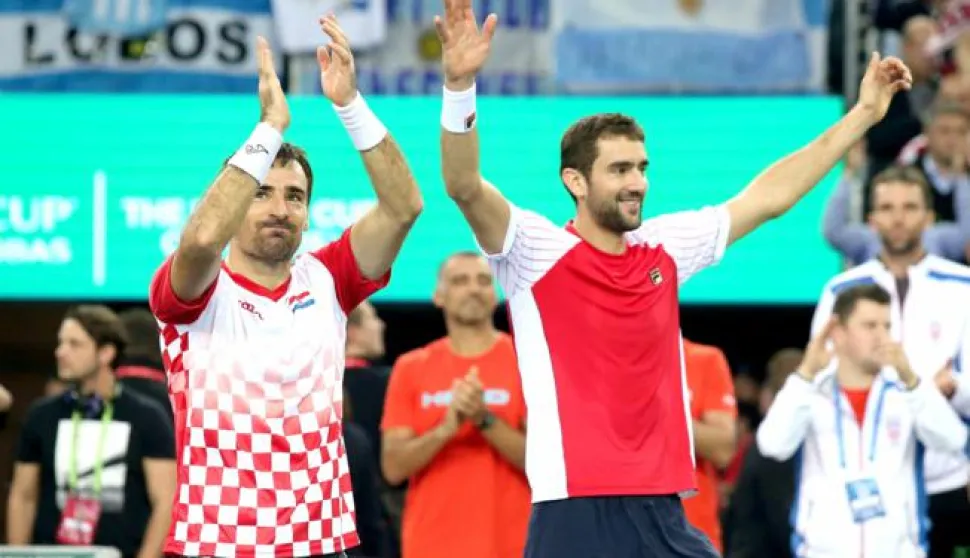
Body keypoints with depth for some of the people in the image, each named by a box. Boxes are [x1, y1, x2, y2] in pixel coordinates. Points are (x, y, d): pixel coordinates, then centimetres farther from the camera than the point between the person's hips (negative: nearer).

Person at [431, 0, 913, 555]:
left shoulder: (666, 248, 11)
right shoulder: (535, 250, -4)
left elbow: (768, 196, 20)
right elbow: (465, 187, -20)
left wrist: (864, 114, 21)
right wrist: (461, 85, -36)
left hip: (663, 514, 5)